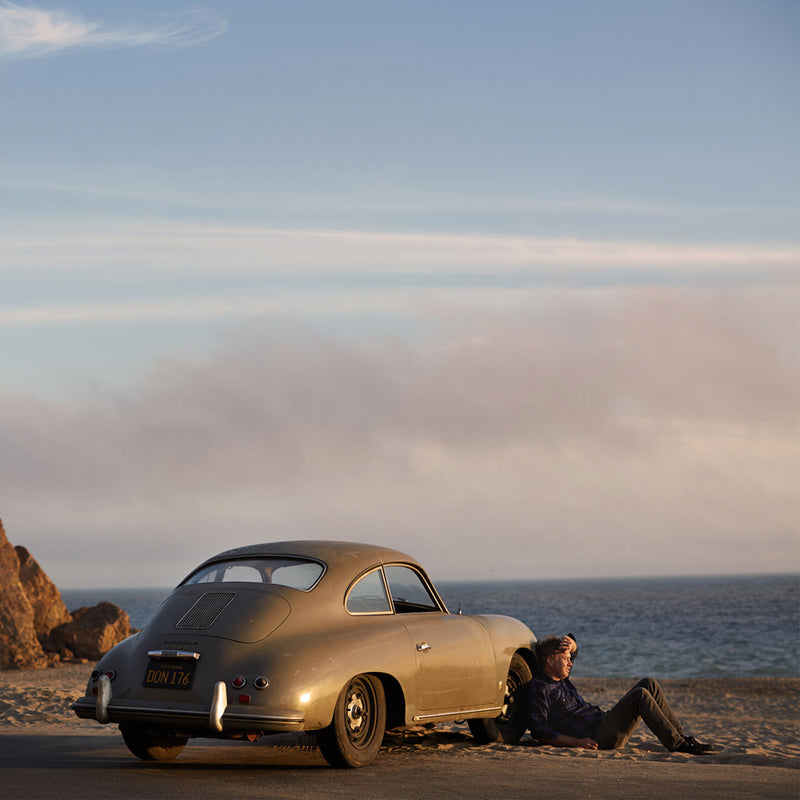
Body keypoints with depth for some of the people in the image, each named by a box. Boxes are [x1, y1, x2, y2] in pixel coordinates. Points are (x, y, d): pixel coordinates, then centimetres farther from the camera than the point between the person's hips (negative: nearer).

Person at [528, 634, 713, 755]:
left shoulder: (559, 678, 19)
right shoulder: (539, 688, -8)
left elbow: (573, 650, 37)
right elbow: (538, 730, -18)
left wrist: (571, 644, 11)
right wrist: (577, 742, -24)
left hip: (604, 724, 10)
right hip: (597, 739, -10)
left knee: (649, 684, 0)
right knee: (640, 695, -23)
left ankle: (681, 736, -6)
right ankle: (677, 745, -24)